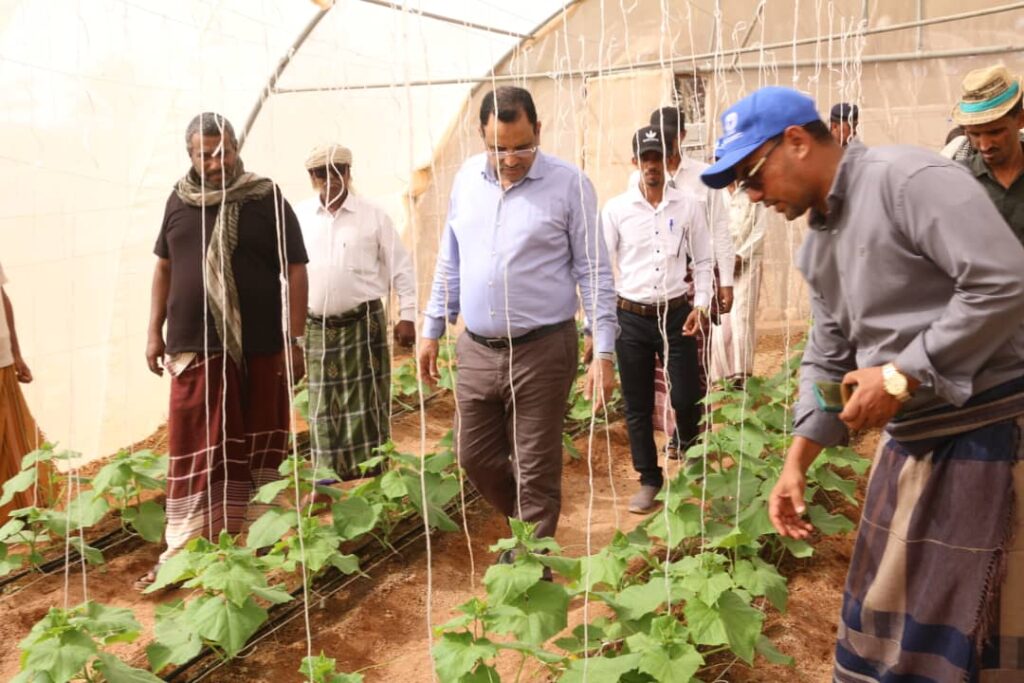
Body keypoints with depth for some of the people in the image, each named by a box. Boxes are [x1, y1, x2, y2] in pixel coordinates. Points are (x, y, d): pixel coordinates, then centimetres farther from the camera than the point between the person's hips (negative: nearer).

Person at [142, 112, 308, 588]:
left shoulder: (267, 200, -3)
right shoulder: (179, 201, 8)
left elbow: (295, 272, -3)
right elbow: (164, 267, 17)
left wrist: (294, 339, -8)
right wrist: (155, 332, 13)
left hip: (260, 347, -2)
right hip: (196, 346, 2)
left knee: (258, 447, 9)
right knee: (195, 451, 4)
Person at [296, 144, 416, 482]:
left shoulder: (373, 215, -1)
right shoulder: (299, 216, 4)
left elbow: (401, 267, 1)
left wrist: (407, 315, -4)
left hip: (364, 323, -2)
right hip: (316, 327, 2)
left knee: (367, 405, 3)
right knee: (324, 409, 8)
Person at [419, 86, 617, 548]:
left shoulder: (569, 185, -8)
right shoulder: (467, 178, 6)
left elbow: (593, 272, -7)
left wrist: (603, 352, -12)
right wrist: (432, 331, 14)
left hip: (541, 350, -5)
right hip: (476, 349, 5)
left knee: (536, 469, 5)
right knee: (474, 456, 15)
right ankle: (527, 525, 41)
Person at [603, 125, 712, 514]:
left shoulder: (689, 207, 1)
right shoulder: (615, 209, -1)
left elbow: (703, 261, 7)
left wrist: (701, 305, -4)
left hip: (676, 314, 0)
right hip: (631, 318, 0)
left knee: (686, 397, 1)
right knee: (637, 405, 7)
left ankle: (687, 449, 37)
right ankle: (649, 479, 24)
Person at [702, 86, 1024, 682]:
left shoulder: (909, 179, -16)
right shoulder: (818, 245, 11)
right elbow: (829, 358, 14)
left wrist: (903, 374, -20)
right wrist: (798, 462, 8)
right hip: (912, 436, 8)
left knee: (967, 626, 3)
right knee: (884, 611, 18)